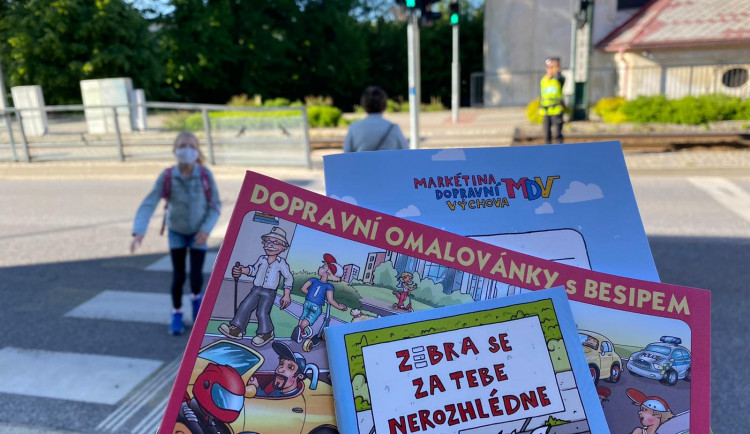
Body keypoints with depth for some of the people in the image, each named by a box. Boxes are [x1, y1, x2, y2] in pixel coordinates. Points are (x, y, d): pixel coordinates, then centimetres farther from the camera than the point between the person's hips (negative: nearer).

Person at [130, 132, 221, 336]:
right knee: (178, 276, 2)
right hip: (176, 232, 0)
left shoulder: (205, 175, -20)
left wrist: (206, 229, -22)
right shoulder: (167, 177, -21)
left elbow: (215, 205, -12)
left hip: (198, 234, 0)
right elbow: (148, 204, -25)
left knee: (196, 276, -6)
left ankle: (196, 297, 30)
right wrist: (139, 232, -37)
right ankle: (177, 313, 26)